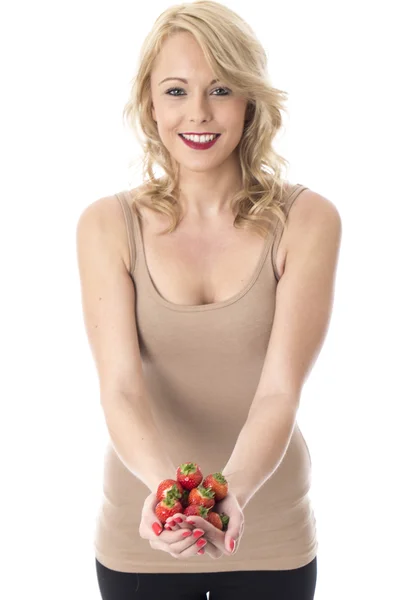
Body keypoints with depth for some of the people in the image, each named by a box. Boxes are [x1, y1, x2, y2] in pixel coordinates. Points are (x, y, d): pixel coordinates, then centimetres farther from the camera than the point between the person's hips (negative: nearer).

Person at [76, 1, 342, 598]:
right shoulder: (106, 225, -8)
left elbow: (279, 390, -18)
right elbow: (120, 387, -17)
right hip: (141, 531, 0)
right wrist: (165, 484, -36)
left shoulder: (307, 220, -10)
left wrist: (233, 491, -35)